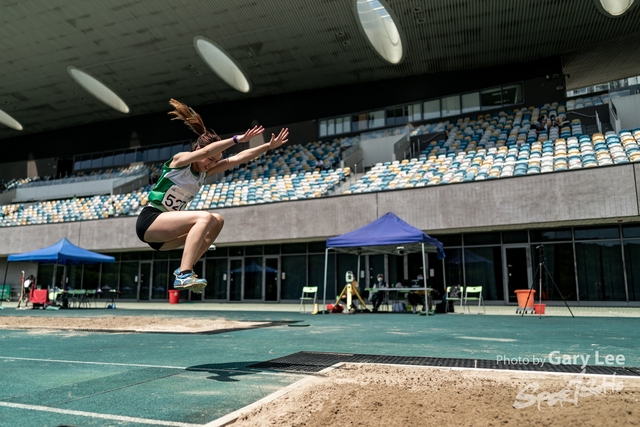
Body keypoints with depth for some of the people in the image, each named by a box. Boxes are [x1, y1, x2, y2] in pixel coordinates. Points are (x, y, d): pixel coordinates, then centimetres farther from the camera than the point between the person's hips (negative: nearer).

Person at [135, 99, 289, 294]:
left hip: (164, 232, 8)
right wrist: (238, 138, -37)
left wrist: (269, 145, -1)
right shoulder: (180, 160, -10)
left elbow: (238, 158, 3)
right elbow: (205, 151, -32)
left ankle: (184, 270, -4)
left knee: (217, 221, -2)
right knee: (204, 217, -26)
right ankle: (184, 275, -34)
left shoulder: (204, 172, 8)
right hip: (150, 220, -8)